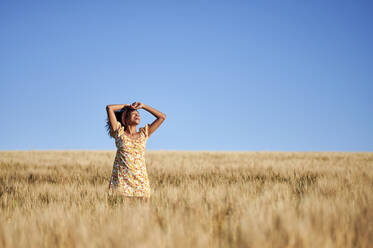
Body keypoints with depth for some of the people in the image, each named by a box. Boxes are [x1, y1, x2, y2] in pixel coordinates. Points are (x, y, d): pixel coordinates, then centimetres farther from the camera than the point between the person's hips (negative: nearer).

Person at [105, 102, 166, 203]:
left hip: (140, 180, 2)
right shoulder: (119, 133, 7)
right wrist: (127, 106, 16)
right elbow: (109, 108, 2)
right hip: (121, 180, -2)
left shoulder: (143, 134, 14)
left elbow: (162, 117, 14)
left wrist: (143, 106, 16)